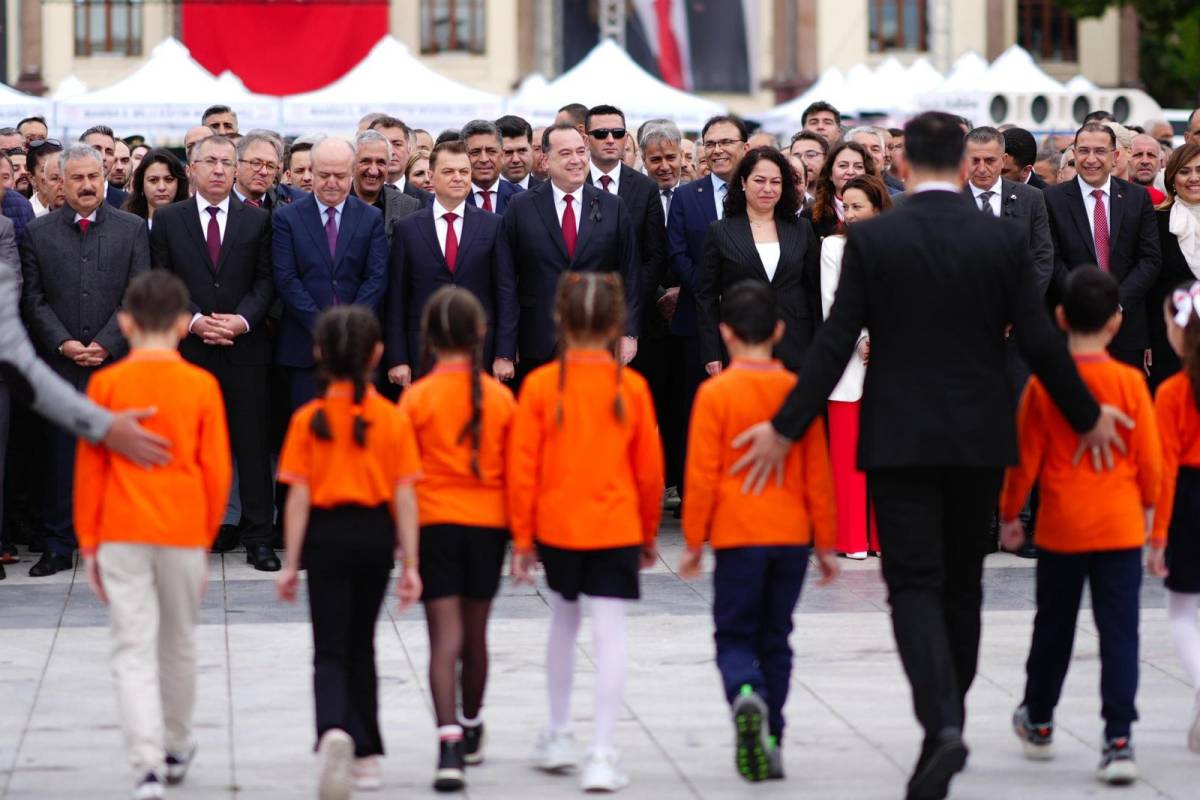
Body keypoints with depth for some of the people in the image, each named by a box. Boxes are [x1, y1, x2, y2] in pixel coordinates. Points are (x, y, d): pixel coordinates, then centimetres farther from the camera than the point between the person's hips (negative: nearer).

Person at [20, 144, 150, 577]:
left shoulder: (132, 229, 6)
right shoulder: (37, 232, 8)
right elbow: (33, 300, 5)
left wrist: (106, 345, -9)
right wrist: (64, 344, -8)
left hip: (117, 361, -1)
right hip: (59, 364, 1)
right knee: (61, 456, 2)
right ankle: (59, 546, 8)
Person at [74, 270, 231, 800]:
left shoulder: (106, 384, -3)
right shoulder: (201, 386, -2)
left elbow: (89, 470, 0)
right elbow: (217, 471, 0)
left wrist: (89, 543, 8)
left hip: (121, 536, -1)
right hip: (184, 534, 1)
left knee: (133, 651, -2)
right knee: (179, 644, 18)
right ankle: (176, 749, 34)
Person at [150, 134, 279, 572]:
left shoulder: (257, 220, 8)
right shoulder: (168, 220, 7)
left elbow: (266, 281, 4)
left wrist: (243, 319, -12)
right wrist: (194, 321, -11)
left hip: (245, 346, 0)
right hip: (188, 348, 0)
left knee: (253, 444, -1)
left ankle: (258, 536, 2)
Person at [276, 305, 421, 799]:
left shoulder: (309, 419, -7)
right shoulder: (393, 419, -4)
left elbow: (299, 497, -8)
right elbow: (404, 497, -4)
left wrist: (292, 563, -3)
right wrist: (410, 564, 0)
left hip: (327, 535, -2)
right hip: (376, 534, 2)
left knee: (330, 650, 0)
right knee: (360, 645, 18)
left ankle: (334, 730, -28)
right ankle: (368, 754, 23)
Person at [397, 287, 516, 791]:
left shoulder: (417, 397, -7)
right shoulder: (501, 397, 0)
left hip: (434, 522, -2)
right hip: (487, 522, 2)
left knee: (445, 635, -6)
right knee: (475, 632, 16)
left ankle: (449, 745, -21)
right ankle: (471, 734, 34)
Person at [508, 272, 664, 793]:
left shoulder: (540, 385, -6)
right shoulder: (632, 387, -4)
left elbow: (523, 467, -5)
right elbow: (649, 469, 2)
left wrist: (522, 537, 3)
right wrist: (649, 533, 15)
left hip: (556, 527, 1)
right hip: (616, 528, -1)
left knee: (563, 620, 22)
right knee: (610, 635, -2)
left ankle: (558, 737, 29)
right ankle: (602, 756, -8)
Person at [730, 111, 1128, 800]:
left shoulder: (872, 240, -7)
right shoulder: (1004, 240, -3)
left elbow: (835, 344, -8)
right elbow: (1041, 343, -2)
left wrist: (784, 430, -1)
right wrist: (1088, 417, 13)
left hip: (899, 440, -2)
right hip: (980, 440, 2)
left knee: (915, 586, -2)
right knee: (962, 586, 15)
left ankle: (942, 725, -22)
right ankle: (946, 725, 23)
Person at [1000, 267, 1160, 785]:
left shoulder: (1043, 384, -7)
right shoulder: (1130, 383, -8)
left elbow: (1025, 458, -3)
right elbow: (1149, 459, -2)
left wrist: (1009, 514, 11)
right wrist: (1146, 509, 16)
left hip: (1060, 528, 1)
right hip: (1120, 528, -1)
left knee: (1053, 629, 16)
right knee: (1119, 632, 0)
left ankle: (1038, 723, 33)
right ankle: (1118, 741, -9)